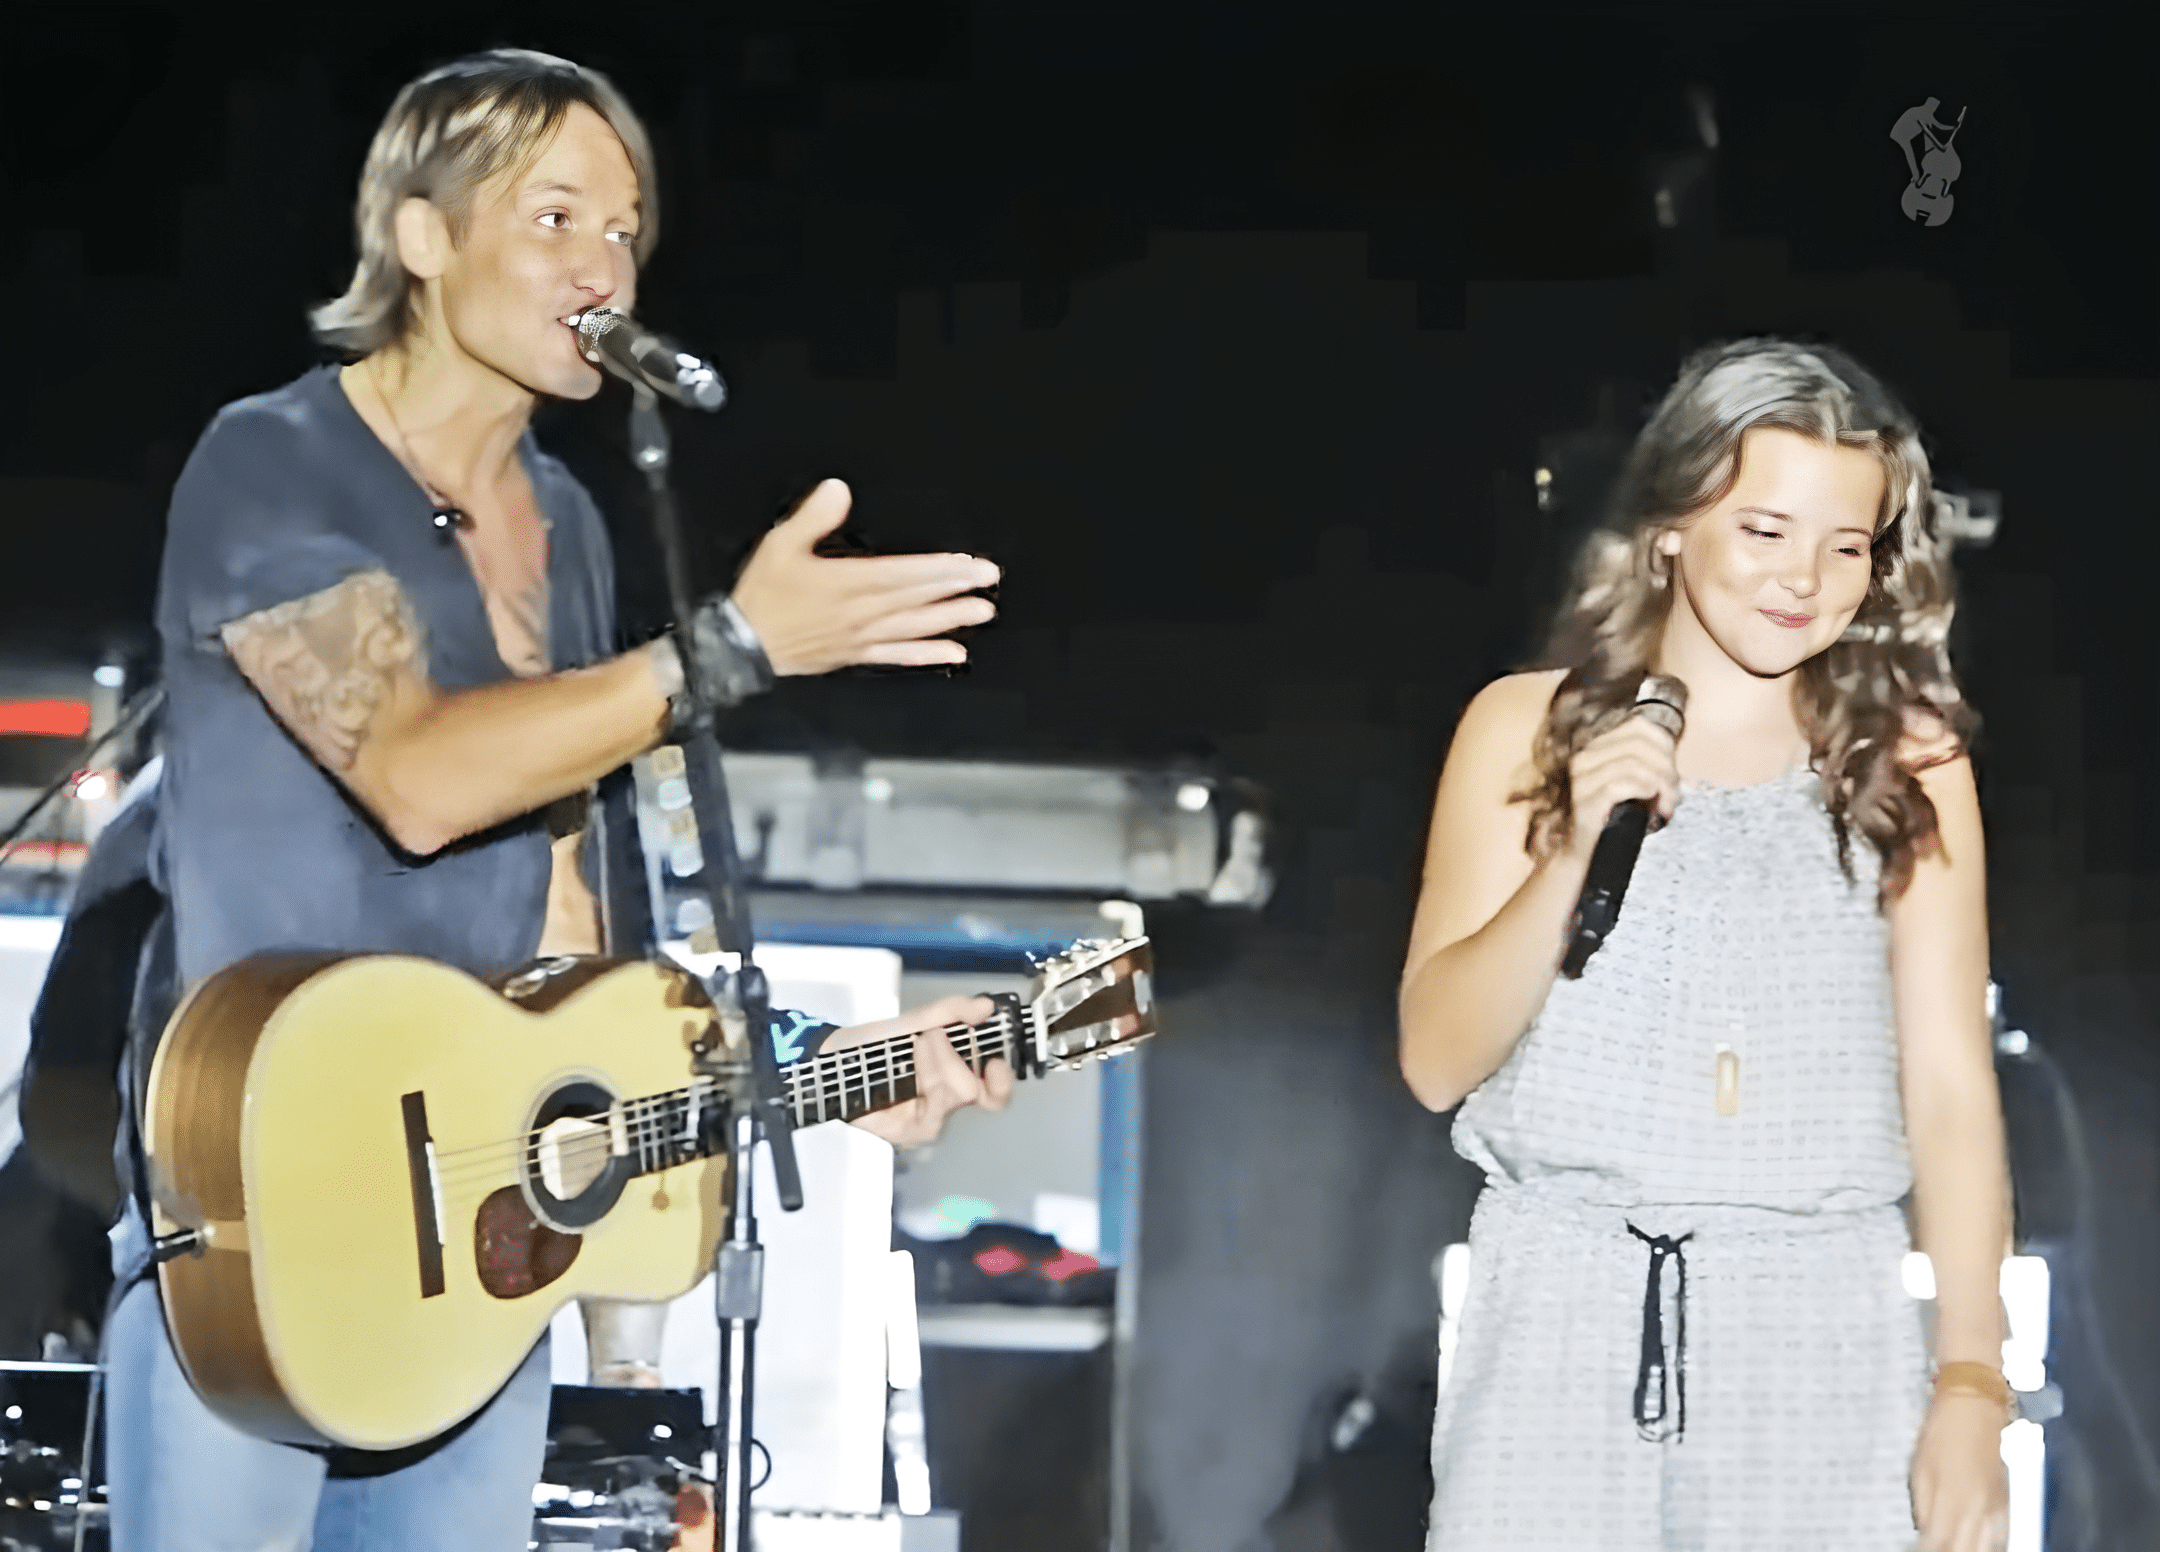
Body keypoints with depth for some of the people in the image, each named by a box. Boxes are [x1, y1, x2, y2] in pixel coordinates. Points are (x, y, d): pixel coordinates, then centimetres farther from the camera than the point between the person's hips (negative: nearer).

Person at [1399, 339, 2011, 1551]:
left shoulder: (1906, 761, 3)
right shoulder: (1528, 727, 3)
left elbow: (1952, 1084, 0)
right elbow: (1437, 1061, 1)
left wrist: (1972, 1381, -8)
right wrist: (1573, 851, -13)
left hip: (1822, 1329, 0)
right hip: (1563, 1314, 0)